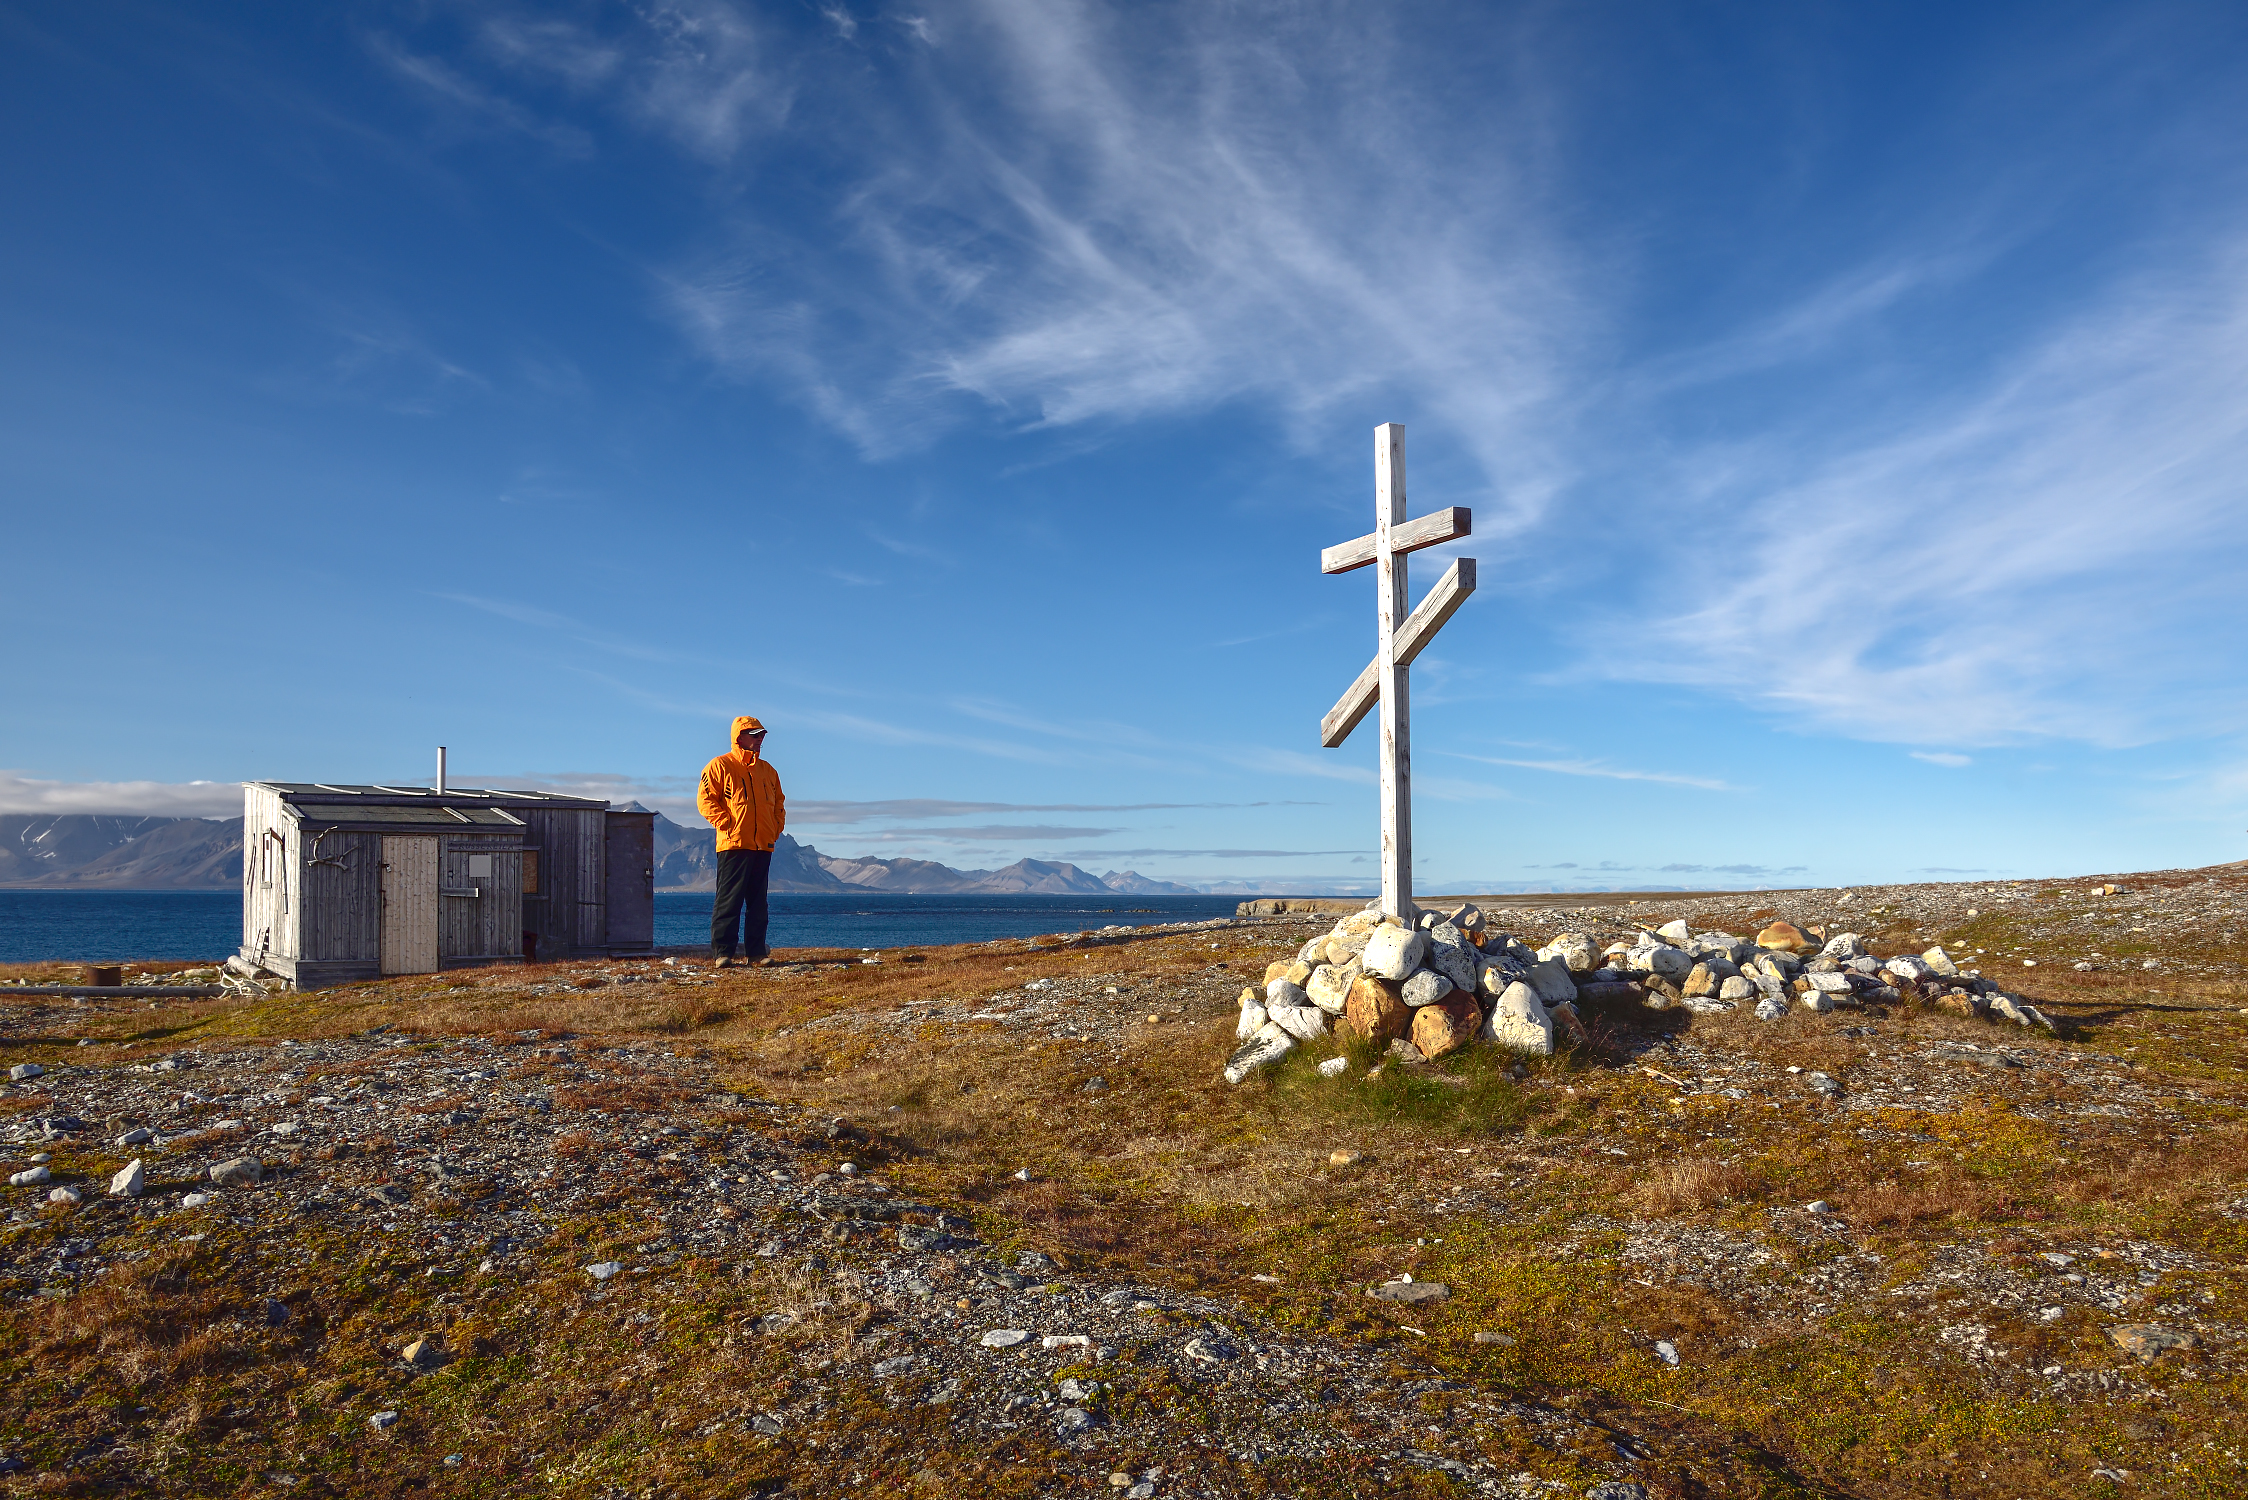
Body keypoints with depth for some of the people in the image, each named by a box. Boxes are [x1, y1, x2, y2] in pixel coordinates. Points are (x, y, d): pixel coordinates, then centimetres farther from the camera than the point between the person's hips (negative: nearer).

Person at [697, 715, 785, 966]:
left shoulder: (768, 770, 18)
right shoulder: (721, 766, 0)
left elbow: (778, 803, 25)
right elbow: (705, 799, -5)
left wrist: (776, 828, 11)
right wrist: (725, 824, -12)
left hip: (763, 846, 6)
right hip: (733, 845, -6)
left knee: (758, 903, 7)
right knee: (729, 901, -6)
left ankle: (756, 952, 11)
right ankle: (722, 952, -2)